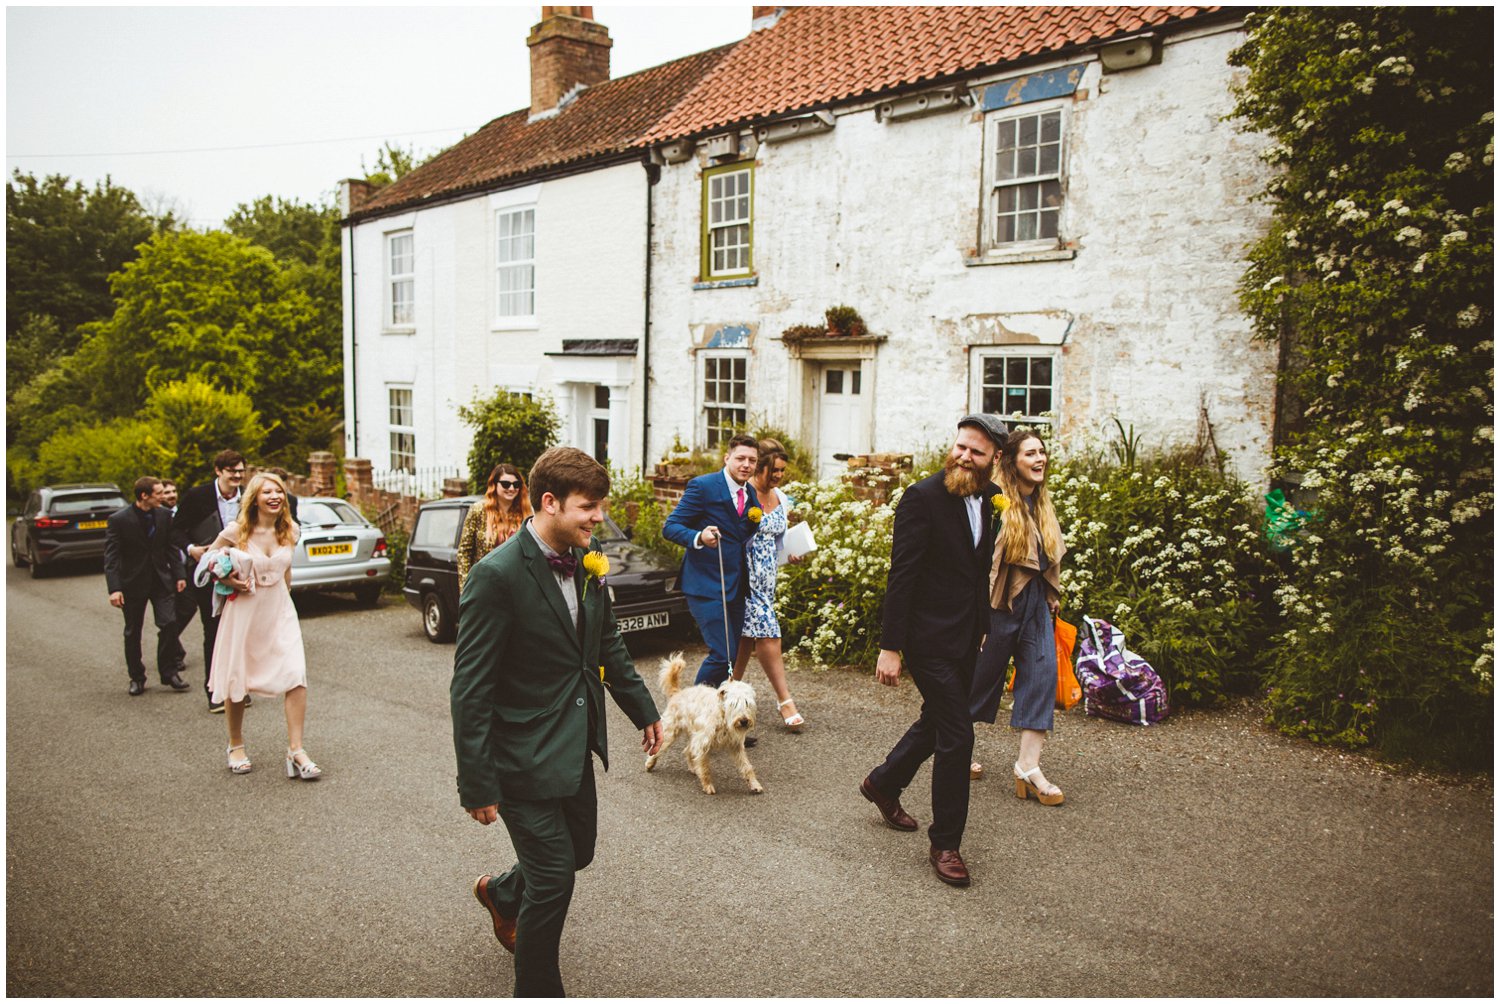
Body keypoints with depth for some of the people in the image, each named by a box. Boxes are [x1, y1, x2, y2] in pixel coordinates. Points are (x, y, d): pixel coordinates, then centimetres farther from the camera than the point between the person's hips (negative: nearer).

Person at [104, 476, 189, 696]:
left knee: (169, 624, -7)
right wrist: (114, 589, -20)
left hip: (161, 579, 3)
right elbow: (111, 557, -12)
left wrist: (179, 575, 3)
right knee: (133, 632, 8)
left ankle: (169, 672, 7)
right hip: (133, 583, -2)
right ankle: (136, 678, 22)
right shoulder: (118, 519, -11)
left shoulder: (164, 515, 1)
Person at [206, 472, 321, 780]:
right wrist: (228, 580, -10)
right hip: (244, 611, -2)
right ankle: (236, 746, 31)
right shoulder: (237, 532, -10)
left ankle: (296, 750, -6)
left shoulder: (289, 532, 1)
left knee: (296, 675, -12)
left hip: (280, 610, 2)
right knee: (237, 681, 9)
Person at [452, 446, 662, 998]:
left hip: (576, 747, 8)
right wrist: (477, 785, -19)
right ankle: (537, 990, 26)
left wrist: (643, 710, 20)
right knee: (554, 878, 2)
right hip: (525, 757, -8)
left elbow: (609, 646, 16)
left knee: (579, 850, 22)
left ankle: (501, 893, 52)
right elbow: (470, 689, -21)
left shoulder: (588, 565, 1)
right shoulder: (497, 575, -23)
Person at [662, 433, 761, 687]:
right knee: (722, 655, -12)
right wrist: (699, 537, -31)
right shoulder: (702, 486, -10)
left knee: (732, 654, 11)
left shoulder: (751, 494, 12)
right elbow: (670, 526, -12)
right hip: (706, 585, -7)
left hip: (736, 587, 7)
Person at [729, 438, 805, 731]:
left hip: (767, 578, 7)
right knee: (767, 633, -9)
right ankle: (784, 700, -2)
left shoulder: (782, 499, 10)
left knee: (748, 635, 11)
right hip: (744, 574, -7)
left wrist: (791, 554, 3)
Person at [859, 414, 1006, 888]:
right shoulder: (922, 497, -16)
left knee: (936, 722, 22)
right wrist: (890, 647, -19)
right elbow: (901, 576, -18)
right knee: (957, 734, -6)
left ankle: (883, 784, 46)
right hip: (930, 638, -8)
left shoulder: (992, 498, 6)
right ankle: (945, 844, 11)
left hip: (966, 636, 8)